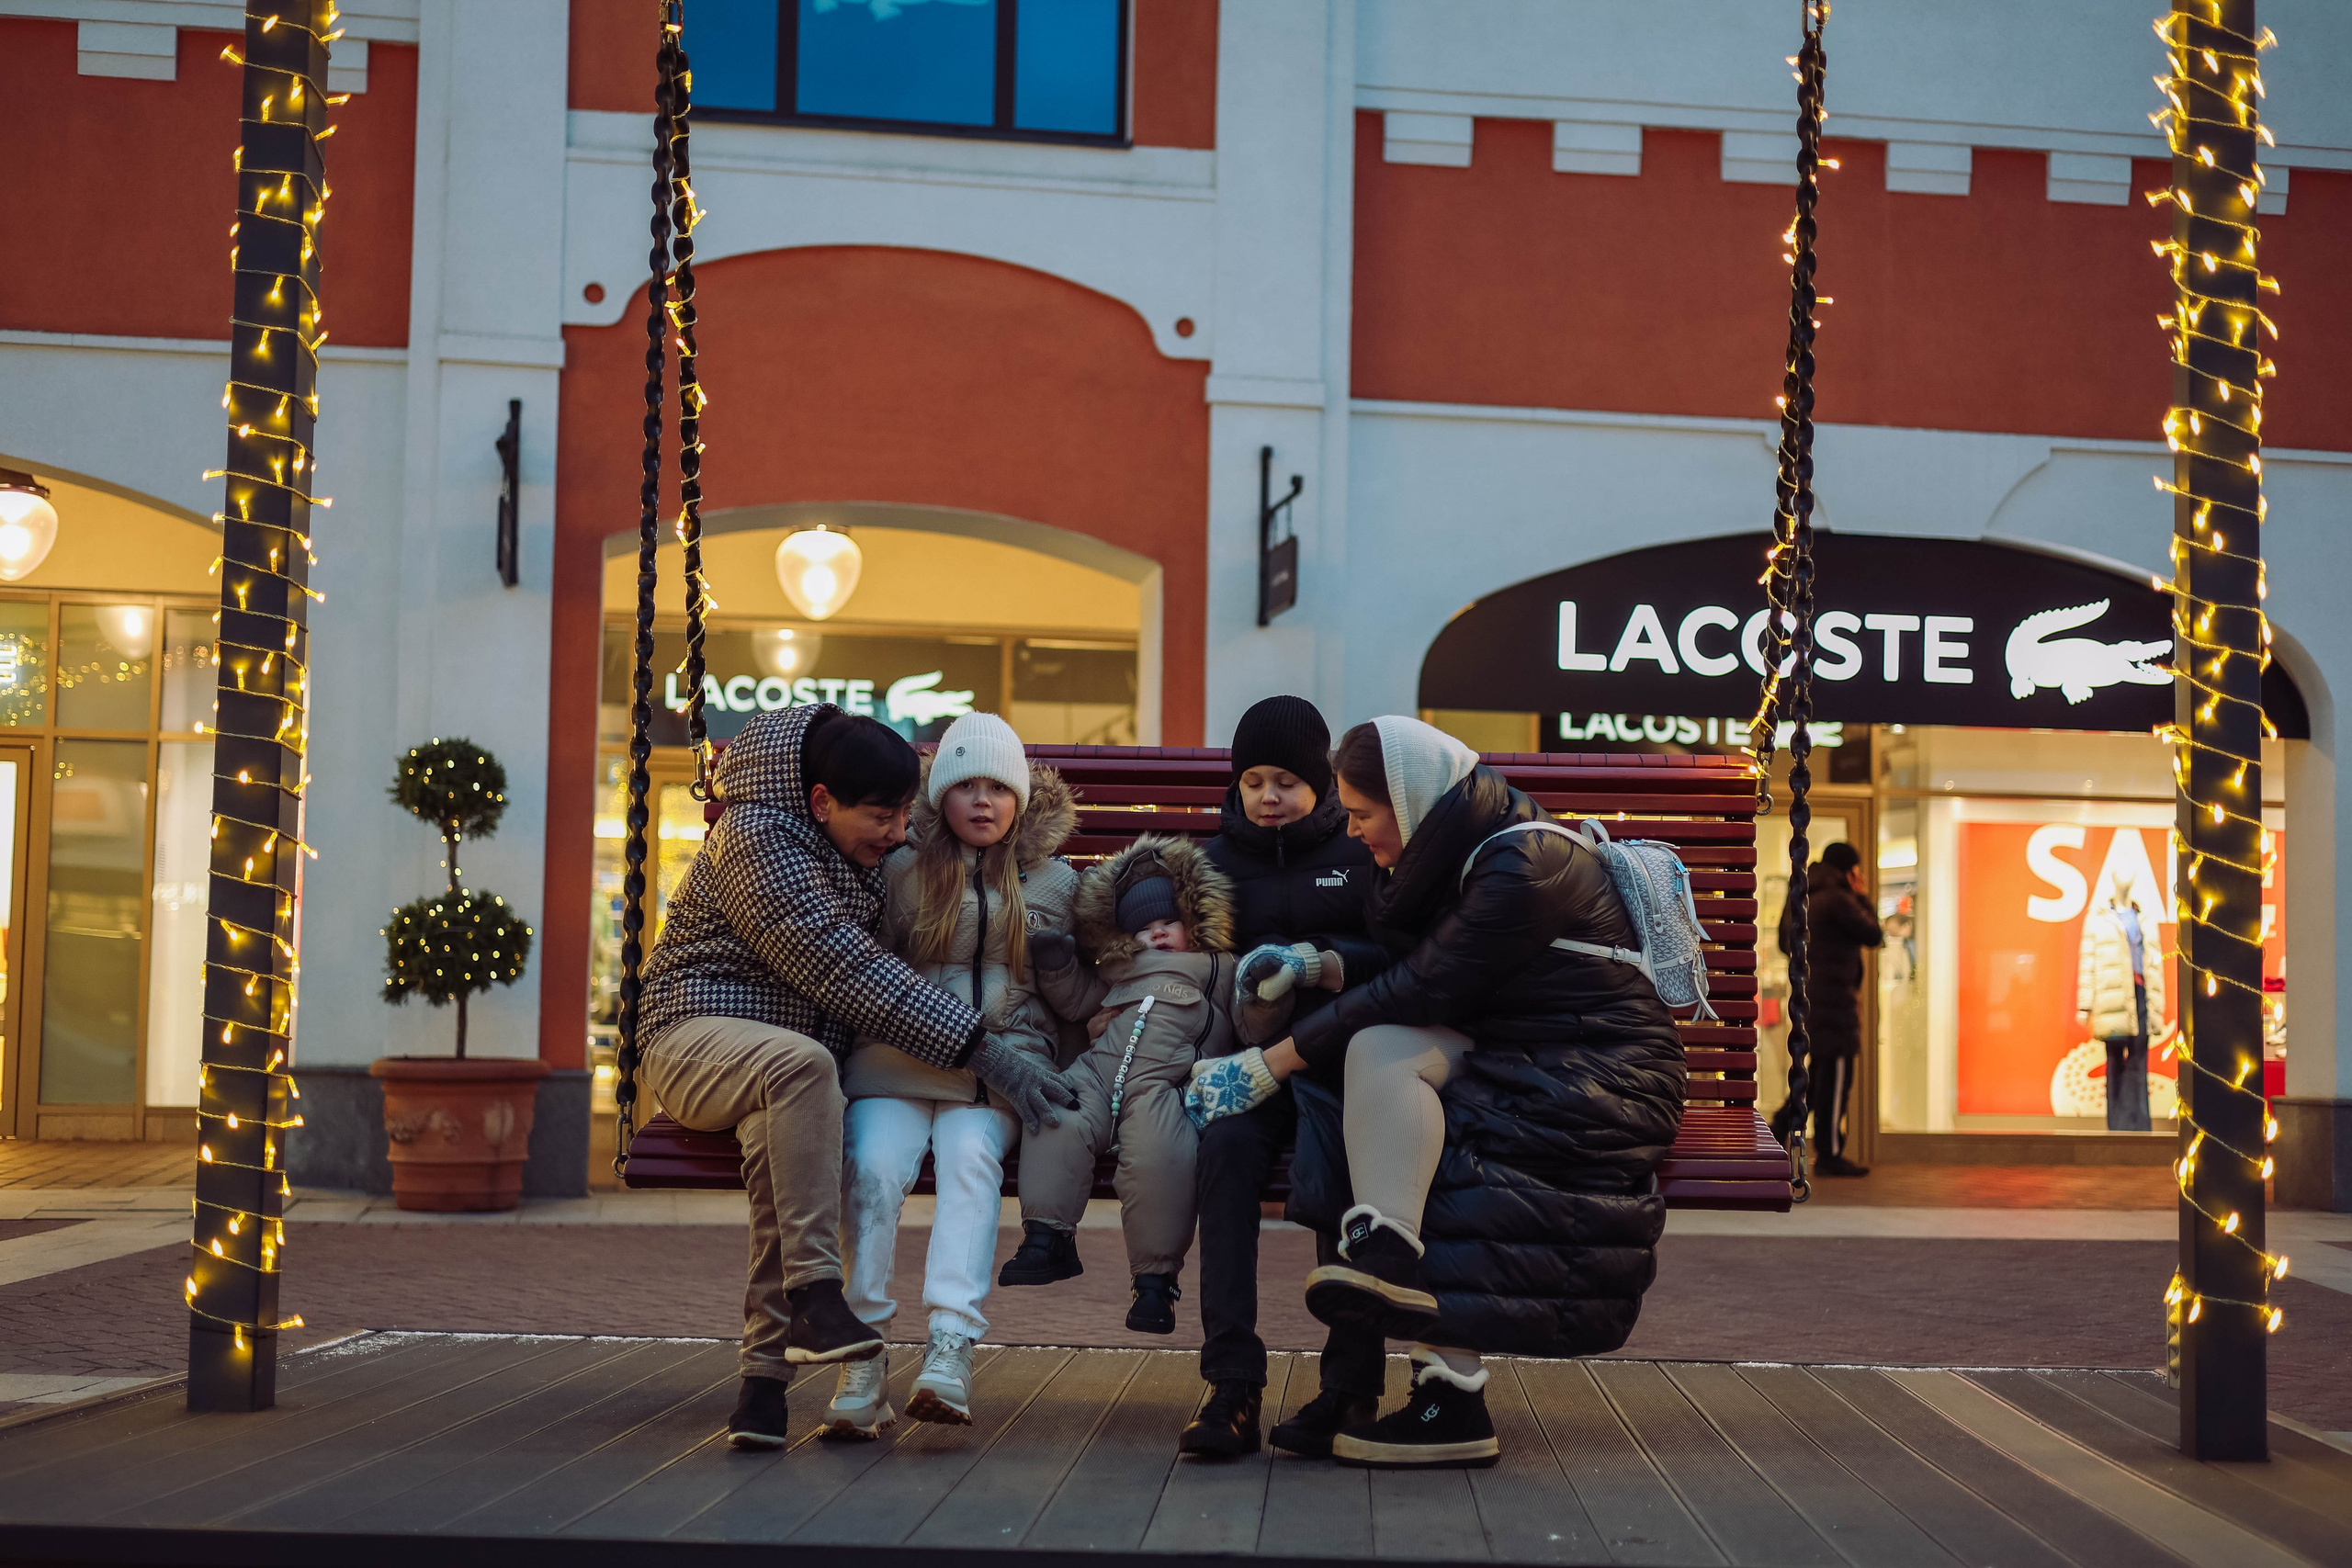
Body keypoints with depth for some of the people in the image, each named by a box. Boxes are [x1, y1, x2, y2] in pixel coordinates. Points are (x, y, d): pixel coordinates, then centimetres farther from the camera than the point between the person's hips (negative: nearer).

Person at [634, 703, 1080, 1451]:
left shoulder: (871, 844, 9)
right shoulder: (756, 839, -17)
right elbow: (845, 971, -24)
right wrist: (980, 1050, -27)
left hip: (787, 1059, 6)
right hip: (694, 1031, -5)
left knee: (782, 1143, -31)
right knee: (799, 1064, -39)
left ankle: (764, 1370, -31)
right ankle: (814, 1294, -36)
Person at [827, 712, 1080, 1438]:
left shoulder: (1051, 880, 17)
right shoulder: (901, 869, 13)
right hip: (900, 1059, 0)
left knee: (971, 1158, -30)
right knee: (875, 1165, -28)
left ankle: (951, 1349, -41)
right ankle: (862, 1359, -30)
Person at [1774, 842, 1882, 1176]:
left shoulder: (1798, 899, 14)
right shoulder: (1837, 899, -14)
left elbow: (1786, 943, 23)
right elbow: (1873, 935, -10)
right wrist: (1863, 899, 3)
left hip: (1806, 995, 9)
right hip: (1834, 996, -9)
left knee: (1818, 1071, 18)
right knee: (1836, 1075, -4)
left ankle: (1780, 1128, 12)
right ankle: (1829, 1155, -1)